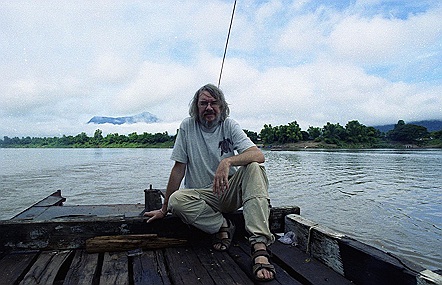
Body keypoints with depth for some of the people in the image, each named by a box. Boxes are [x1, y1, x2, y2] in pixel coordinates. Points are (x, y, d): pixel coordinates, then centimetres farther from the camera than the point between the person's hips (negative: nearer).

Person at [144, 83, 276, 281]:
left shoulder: (229, 125, -2)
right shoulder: (187, 126, -2)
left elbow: (259, 155, -17)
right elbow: (179, 168, -1)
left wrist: (227, 162, -35)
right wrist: (164, 209, 0)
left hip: (230, 191, 0)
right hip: (202, 196, 0)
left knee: (254, 167, -28)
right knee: (176, 200, -30)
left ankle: (259, 246, -37)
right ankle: (222, 226, -10)